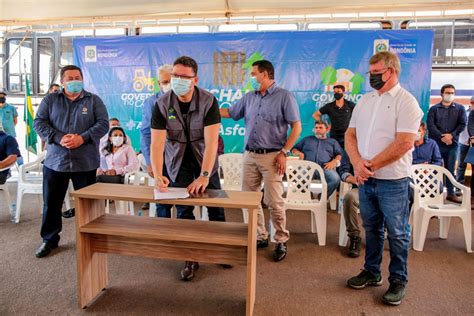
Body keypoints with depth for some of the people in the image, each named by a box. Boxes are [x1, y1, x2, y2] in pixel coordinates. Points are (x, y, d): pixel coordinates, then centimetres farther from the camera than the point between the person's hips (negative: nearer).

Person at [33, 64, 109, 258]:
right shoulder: (50, 100, 7)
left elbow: (103, 123, -5)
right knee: (51, 203, 10)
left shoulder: (94, 100, 5)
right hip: (55, 161, 2)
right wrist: (59, 138, -17)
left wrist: (82, 138, -18)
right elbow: (39, 122, -1)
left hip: (85, 162, -1)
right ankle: (49, 239, 27)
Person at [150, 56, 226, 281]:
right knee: (183, 210, 2)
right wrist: (157, 175, -37)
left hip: (205, 160, 0)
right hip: (178, 162, 1)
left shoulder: (208, 101, -22)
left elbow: (211, 141, -28)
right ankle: (191, 259, 19)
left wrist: (204, 176, -36)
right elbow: (156, 143, -23)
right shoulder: (162, 104, -17)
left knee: (215, 206, 7)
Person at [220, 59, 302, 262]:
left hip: (271, 156, -6)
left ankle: (281, 241, 13)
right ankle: (260, 236, 23)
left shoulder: (284, 96, -3)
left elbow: (296, 127, -6)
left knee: (273, 201, -5)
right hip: (250, 155, 6)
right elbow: (229, 112, 23)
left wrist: (284, 153, -12)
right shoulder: (249, 98, 14)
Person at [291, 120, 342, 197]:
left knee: (335, 179, -34)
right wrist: (299, 153, 6)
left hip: (324, 168, 0)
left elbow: (339, 154, 20)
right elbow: (294, 149, 30)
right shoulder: (307, 139, 34)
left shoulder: (333, 141, 31)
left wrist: (334, 162, -2)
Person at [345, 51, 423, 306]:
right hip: (365, 179, 6)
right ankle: (372, 273, 32)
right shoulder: (365, 100, 11)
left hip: (392, 181, -5)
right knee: (372, 229, 17)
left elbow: (404, 143, -18)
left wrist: (370, 165, -15)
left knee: (397, 234, 7)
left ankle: (398, 280, 24)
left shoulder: (406, 101, -8)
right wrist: (357, 163, -10)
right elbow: (350, 135, 7)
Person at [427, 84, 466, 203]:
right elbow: (430, 125, -6)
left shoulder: (460, 108, 10)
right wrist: (442, 137, -16)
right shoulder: (434, 109, 5)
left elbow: (462, 124, 2)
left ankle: (451, 193, 15)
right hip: (436, 143, -1)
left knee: (450, 170, 7)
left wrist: (451, 135, -13)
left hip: (452, 144, 2)